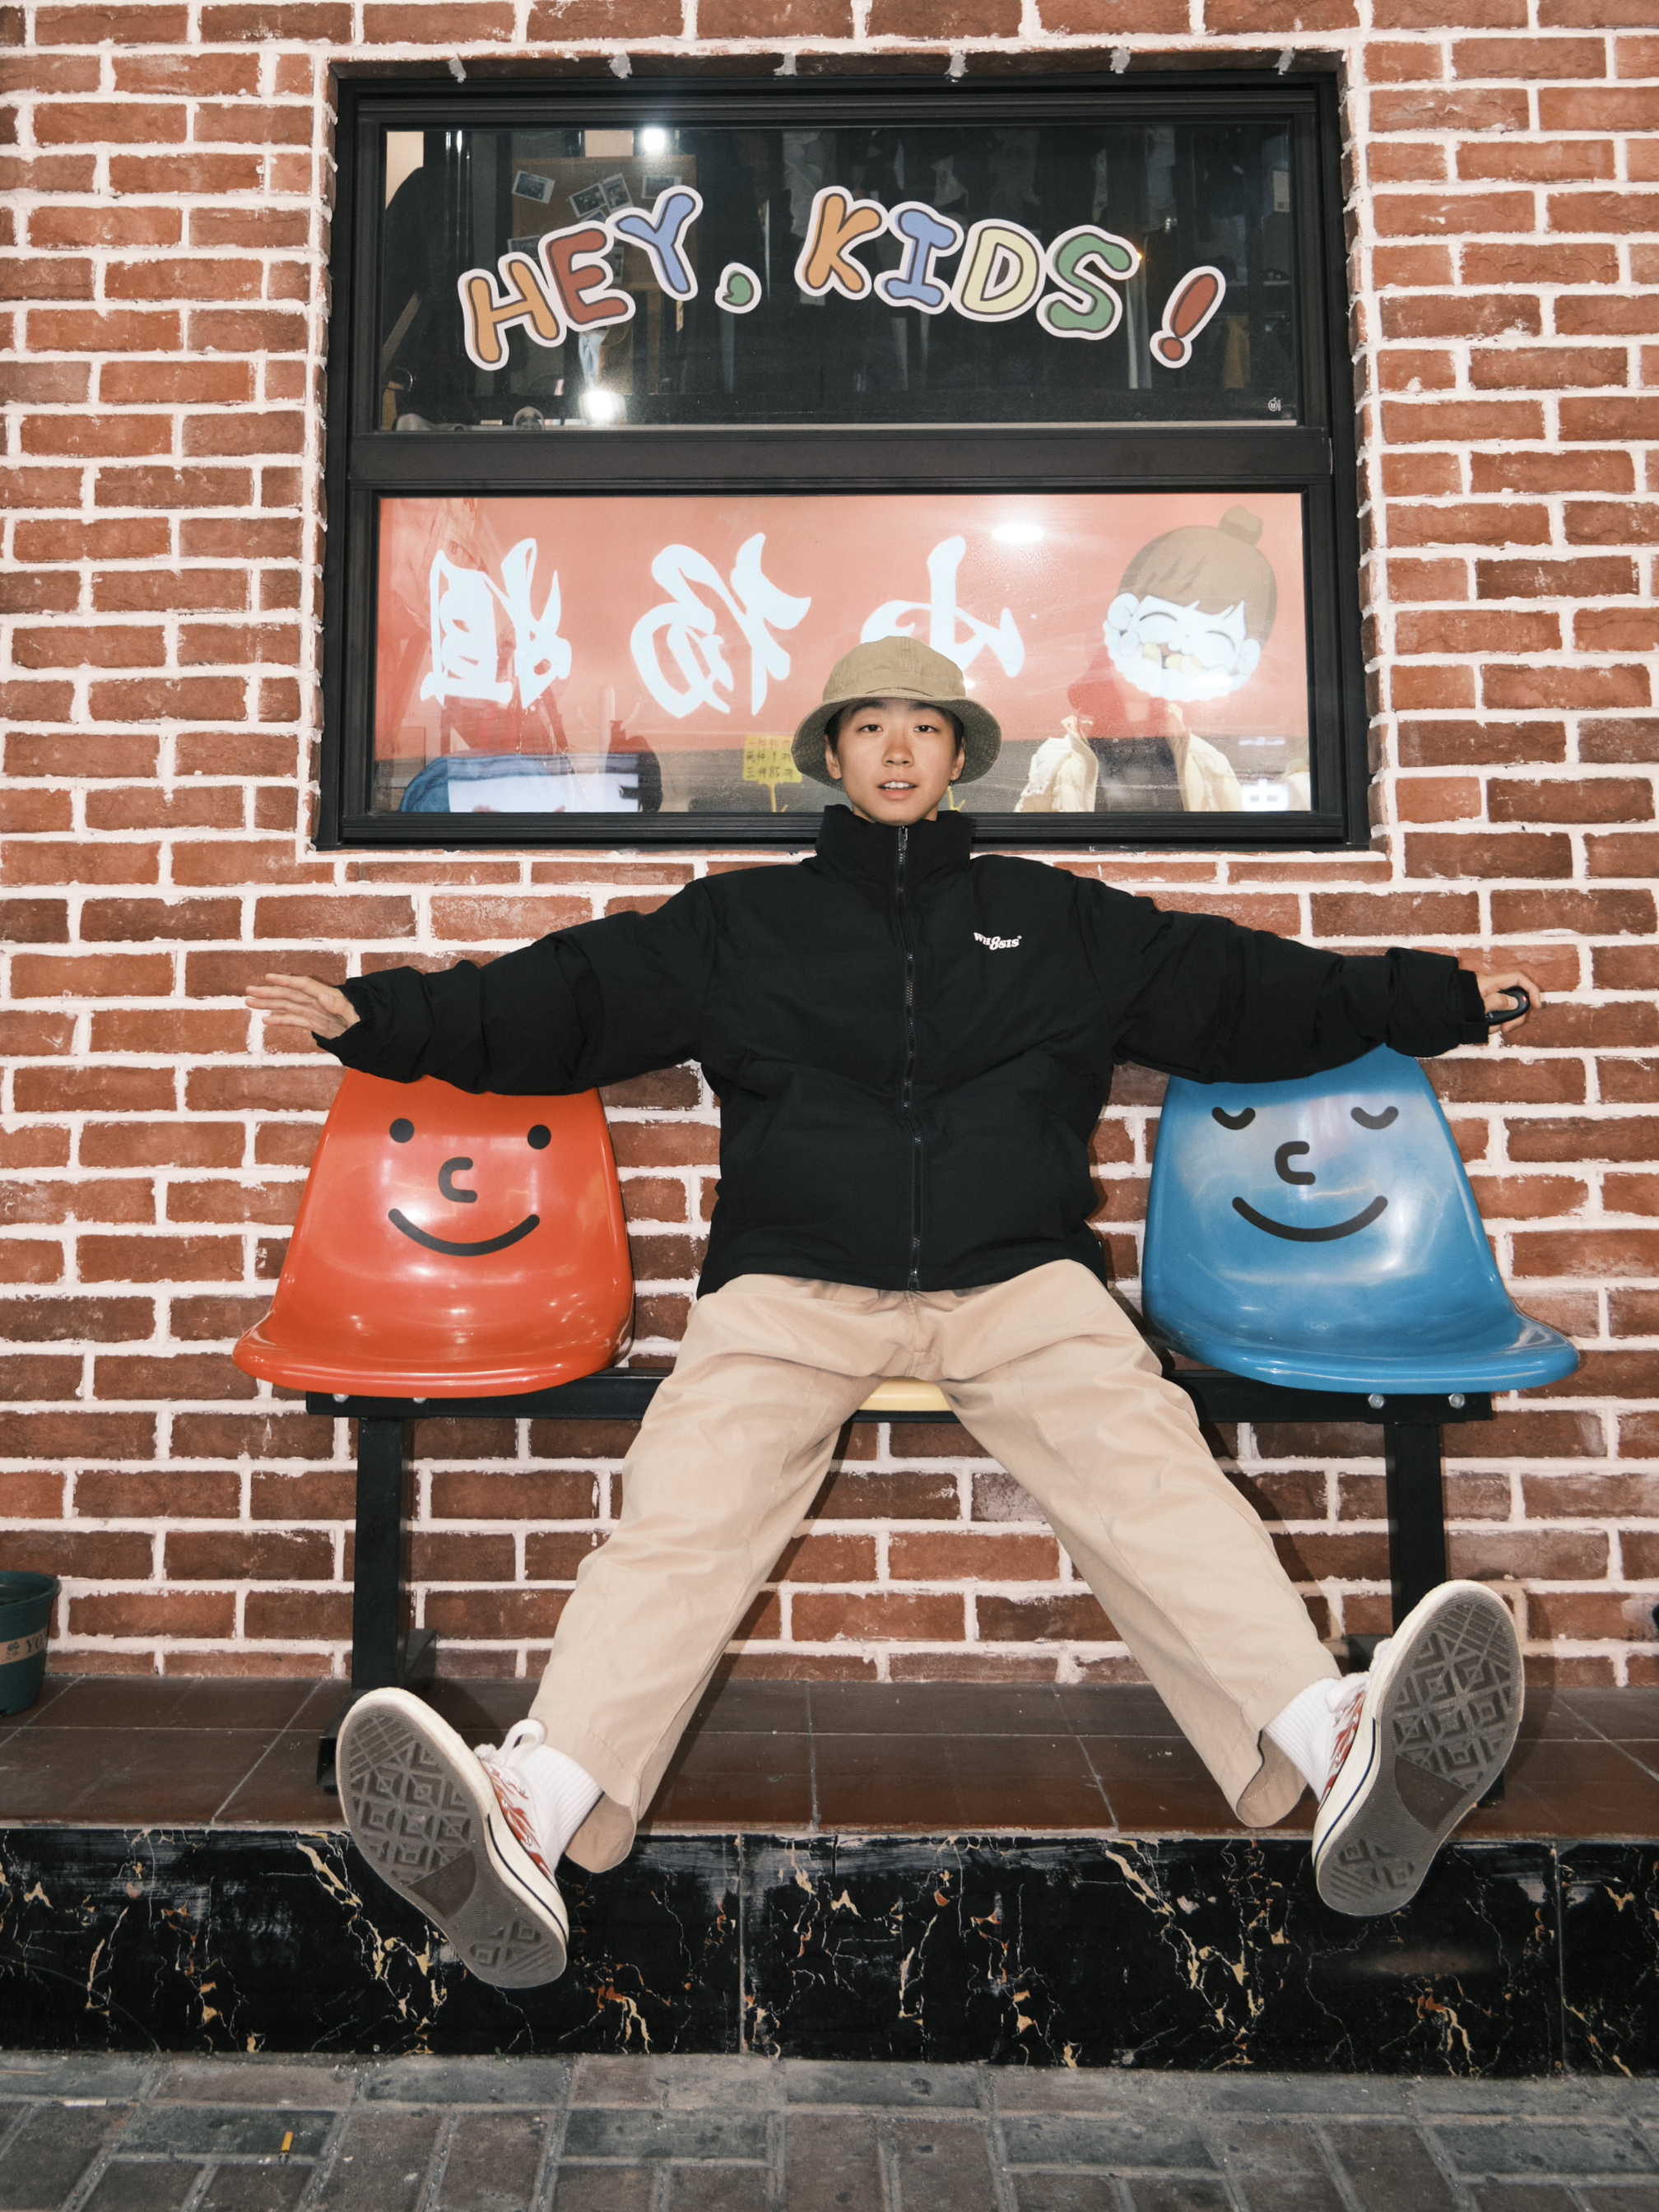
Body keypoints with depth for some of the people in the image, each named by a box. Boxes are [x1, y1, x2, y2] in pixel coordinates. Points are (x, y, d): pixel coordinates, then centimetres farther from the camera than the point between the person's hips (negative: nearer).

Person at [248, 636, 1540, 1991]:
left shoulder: (1063, 920, 23)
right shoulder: (737, 922, 21)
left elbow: (1246, 993, 25)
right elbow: (567, 998, 15)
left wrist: (1436, 999, 22)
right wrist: (390, 1020, 4)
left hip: (1019, 1280, 1)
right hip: (790, 1287, 0)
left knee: (1152, 1478, -26)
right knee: (685, 1510, -25)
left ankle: (1344, 1751, -40)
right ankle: (530, 1822, -38)